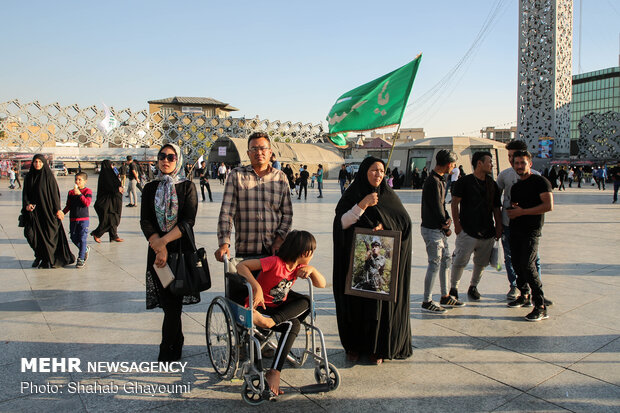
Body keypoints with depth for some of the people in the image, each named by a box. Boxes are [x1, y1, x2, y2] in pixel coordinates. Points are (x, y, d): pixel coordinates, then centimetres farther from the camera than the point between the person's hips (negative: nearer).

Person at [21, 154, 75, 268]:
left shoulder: (48, 176, -4)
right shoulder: (29, 177, 8)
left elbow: (55, 193, -5)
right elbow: (25, 193, 9)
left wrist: (57, 209, -9)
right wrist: (27, 204, -10)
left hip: (46, 210, -4)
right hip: (33, 210, 4)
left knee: (47, 234, 0)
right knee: (30, 233, -2)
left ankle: (48, 260, 14)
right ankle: (39, 256, 20)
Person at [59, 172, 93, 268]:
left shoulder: (87, 191, -3)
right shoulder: (71, 192, 10)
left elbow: (87, 203, -18)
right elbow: (68, 206, 15)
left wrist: (79, 194, -23)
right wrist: (62, 213, 1)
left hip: (83, 219, -5)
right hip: (73, 219, 5)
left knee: (82, 239, -6)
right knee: (74, 238, 9)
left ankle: (81, 259, 1)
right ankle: (85, 249, 34)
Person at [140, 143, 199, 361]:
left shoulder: (187, 186, 1)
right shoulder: (150, 188, 9)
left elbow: (188, 221, -9)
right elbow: (145, 222, 0)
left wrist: (164, 240, -19)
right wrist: (159, 247, -14)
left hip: (182, 248, -2)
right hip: (157, 250, 3)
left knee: (173, 302, -3)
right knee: (169, 302, 5)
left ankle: (167, 351, 11)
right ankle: (177, 344, 23)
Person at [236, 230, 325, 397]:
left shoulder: (299, 267, 3)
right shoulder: (275, 262, -21)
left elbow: (321, 284, 3)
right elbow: (241, 266, -27)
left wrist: (312, 269, -17)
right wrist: (257, 287, -40)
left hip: (280, 306, 7)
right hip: (261, 307, -7)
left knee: (306, 302, -20)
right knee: (292, 325, -29)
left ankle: (271, 321, -33)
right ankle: (274, 372, -29)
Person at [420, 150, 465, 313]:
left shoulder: (440, 180, 12)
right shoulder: (433, 182, -20)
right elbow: (437, 207, -20)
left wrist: (447, 218, -5)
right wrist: (446, 226, -8)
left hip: (439, 229, 10)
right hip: (432, 229, -10)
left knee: (446, 260, 16)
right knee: (435, 264, -4)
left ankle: (445, 297, 28)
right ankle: (427, 302, 6)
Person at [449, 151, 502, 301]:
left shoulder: (492, 184, 13)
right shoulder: (464, 181, -4)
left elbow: (496, 209, 16)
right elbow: (454, 203, -4)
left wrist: (498, 227, 7)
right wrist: (457, 224, -9)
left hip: (488, 232, 5)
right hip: (468, 231, -5)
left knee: (481, 262, 11)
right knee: (460, 262, -4)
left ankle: (473, 287, 29)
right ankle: (453, 288, 13)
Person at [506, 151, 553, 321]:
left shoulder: (540, 181, -6)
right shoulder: (515, 187, 17)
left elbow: (549, 206, -16)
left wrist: (522, 211, -15)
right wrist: (512, 211, 1)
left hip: (532, 231, -7)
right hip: (515, 230, 8)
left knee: (527, 265, -15)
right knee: (517, 264, 10)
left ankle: (541, 307, -8)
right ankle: (525, 296, 28)